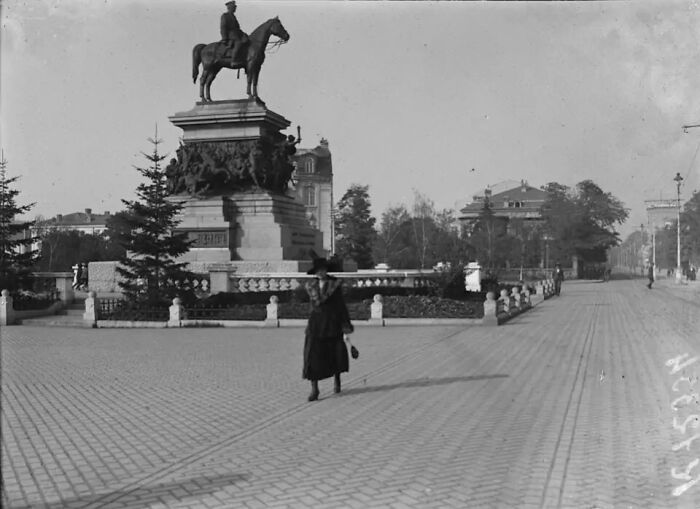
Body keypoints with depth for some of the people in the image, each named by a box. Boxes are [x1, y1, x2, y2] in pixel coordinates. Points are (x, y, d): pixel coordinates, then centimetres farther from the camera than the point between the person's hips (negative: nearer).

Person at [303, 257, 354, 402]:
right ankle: (314, 389, -3)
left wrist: (346, 327, -1)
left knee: (336, 353, 9)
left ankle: (337, 381, 36)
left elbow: (341, 305, -1)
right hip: (316, 323, 1)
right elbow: (318, 301, -4)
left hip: (333, 322, -1)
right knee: (312, 355, -7)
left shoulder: (336, 283, -2)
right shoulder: (310, 286, 7)